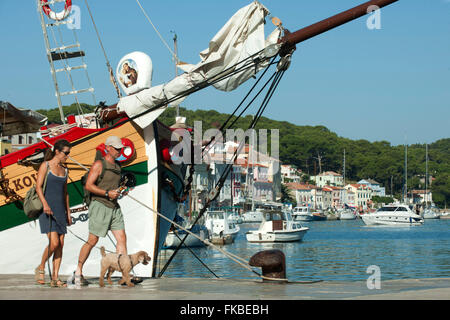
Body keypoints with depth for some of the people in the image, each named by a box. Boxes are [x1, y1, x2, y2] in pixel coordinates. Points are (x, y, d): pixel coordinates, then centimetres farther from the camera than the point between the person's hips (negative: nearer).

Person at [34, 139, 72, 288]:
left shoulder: (64, 170, 15)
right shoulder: (45, 166, -3)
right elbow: (38, 187, -11)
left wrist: (68, 212, 18)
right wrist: (45, 204, -25)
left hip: (60, 210, 7)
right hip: (47, 209, -6)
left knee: (60, 244, 0)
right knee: (54, 243, -16)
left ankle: (55, 278, 3)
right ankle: (41, 268, 7)